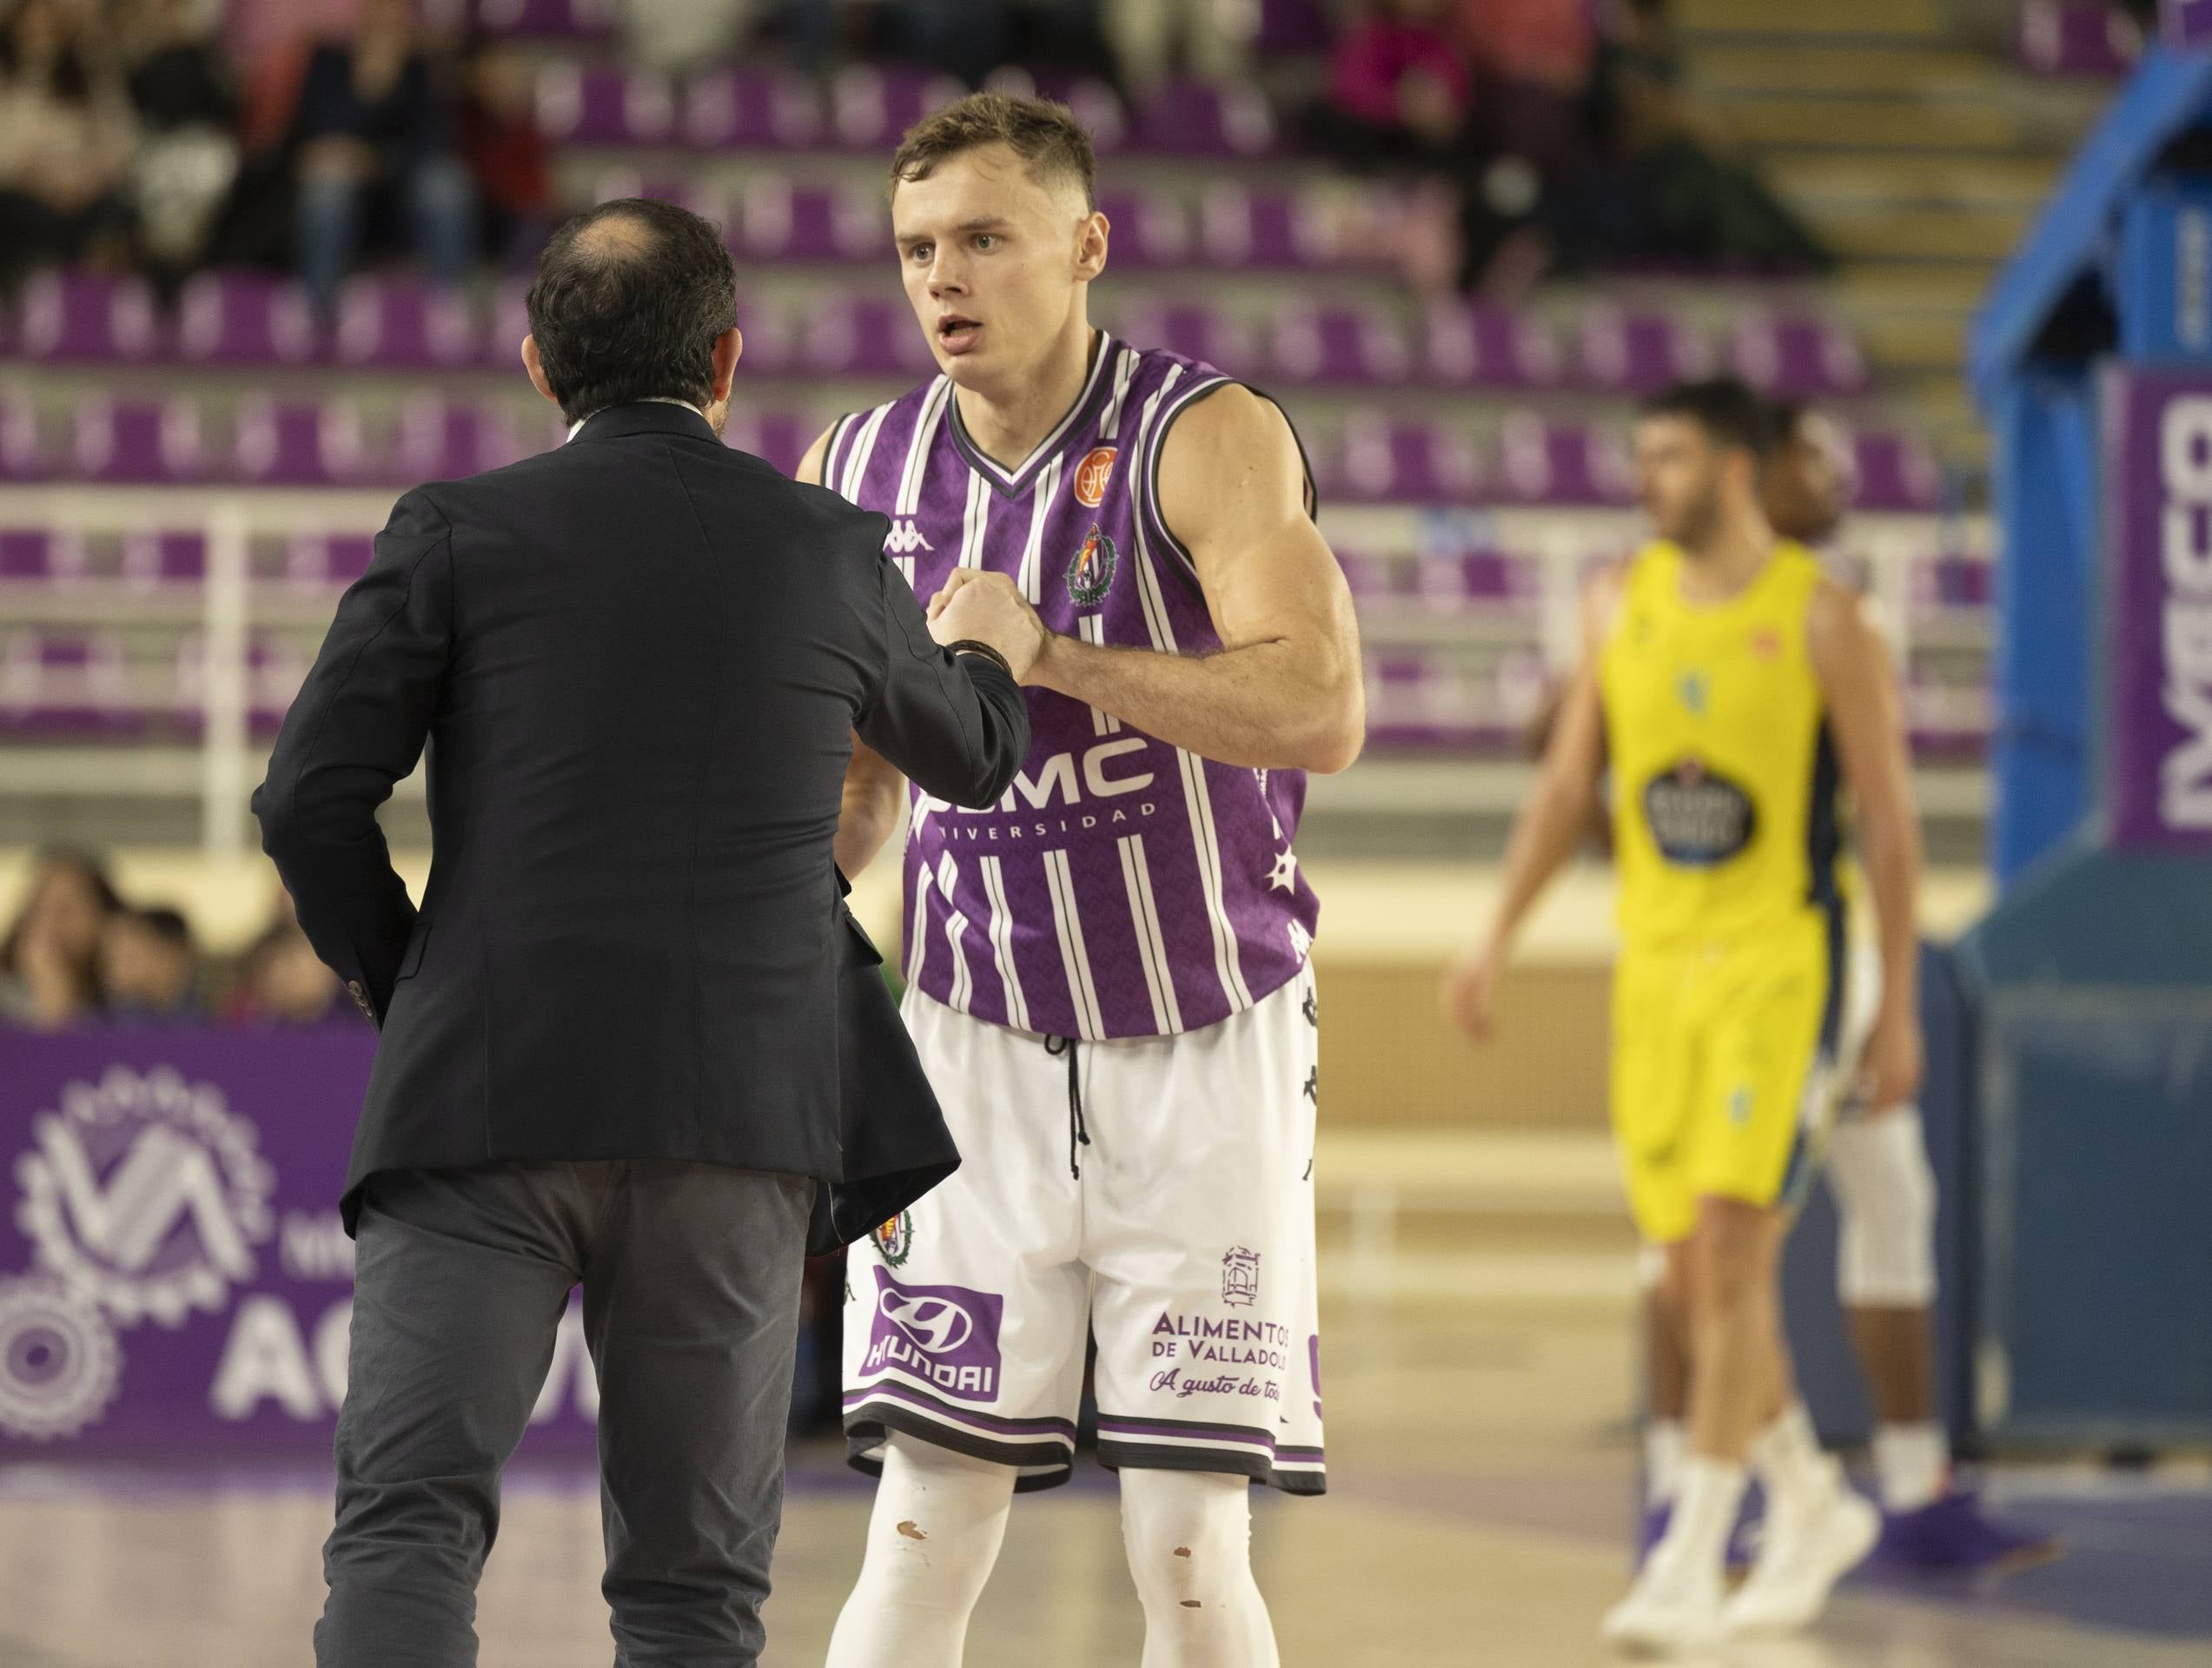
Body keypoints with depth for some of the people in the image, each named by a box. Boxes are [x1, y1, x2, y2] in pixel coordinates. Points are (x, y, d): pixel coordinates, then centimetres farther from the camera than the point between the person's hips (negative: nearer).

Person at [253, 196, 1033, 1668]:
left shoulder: (459, 533, 4)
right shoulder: (834, 553, 10)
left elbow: (313, 801, -4)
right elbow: (970, 758, 29)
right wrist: (988, 656, 53)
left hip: (487, 1105, -2)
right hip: (731, 1122, 2)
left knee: (407, 1534, -10)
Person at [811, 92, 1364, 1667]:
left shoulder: (1209, 438, -12)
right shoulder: (858, 474, 3)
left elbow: (1320, 712, -26)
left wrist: (1052, 656, -31)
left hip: (1205, 1054, -3)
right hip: (978, 1048, 3)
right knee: (924, 1535, -5)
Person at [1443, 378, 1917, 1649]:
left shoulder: (1823, 622, -8)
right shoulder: (1622, 604, 7)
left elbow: (1890, 821, -5)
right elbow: (1570, 782, 14)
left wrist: (1902, 1008, -6)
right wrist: (1501, 937, 6)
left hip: (1784, 962, -6)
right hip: (1658, 967, 6)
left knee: (1732, 1254, -14)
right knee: (1694, 1277, 8)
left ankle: (1692, 1566, -11)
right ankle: (1815, 1507, 28)